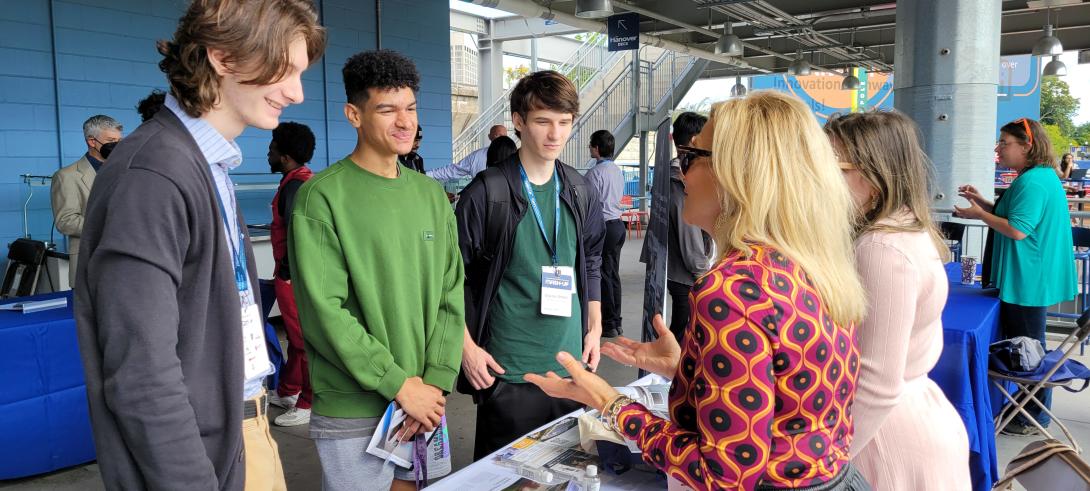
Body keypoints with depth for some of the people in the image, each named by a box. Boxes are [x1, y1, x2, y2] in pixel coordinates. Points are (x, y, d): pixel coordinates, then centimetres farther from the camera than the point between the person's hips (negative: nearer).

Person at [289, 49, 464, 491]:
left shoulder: (430, 194, 6)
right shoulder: (322, 197, -11)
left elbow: (450, 294, 5)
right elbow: (324, 312, -16)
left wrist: (437, 380, -5)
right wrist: (399, 384, -15)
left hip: (424, 400, 5)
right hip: (351, 411, -5)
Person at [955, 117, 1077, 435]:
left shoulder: (1032, 182, -21)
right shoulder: (1043, 176, 13)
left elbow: (1017, 230, -26)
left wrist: (980, 214, -14)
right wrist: (983, 203, 13)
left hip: (1027, 282, -11)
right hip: (1030, 278, 11)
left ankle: (1035, 419, 12)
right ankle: (1032, 407, 30)